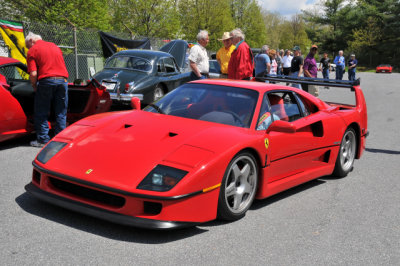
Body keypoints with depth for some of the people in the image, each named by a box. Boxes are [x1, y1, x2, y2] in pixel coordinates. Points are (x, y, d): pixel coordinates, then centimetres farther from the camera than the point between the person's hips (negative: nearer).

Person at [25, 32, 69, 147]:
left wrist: (34, 86, 7)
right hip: (63, 80, 5)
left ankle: (43, 140, 9)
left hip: (46, 81, -5)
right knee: (61, 113, 12)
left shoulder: (33, 50, 2)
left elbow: (33, 74, -8)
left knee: (41, 113, 7)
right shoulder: (55, 46, 21)